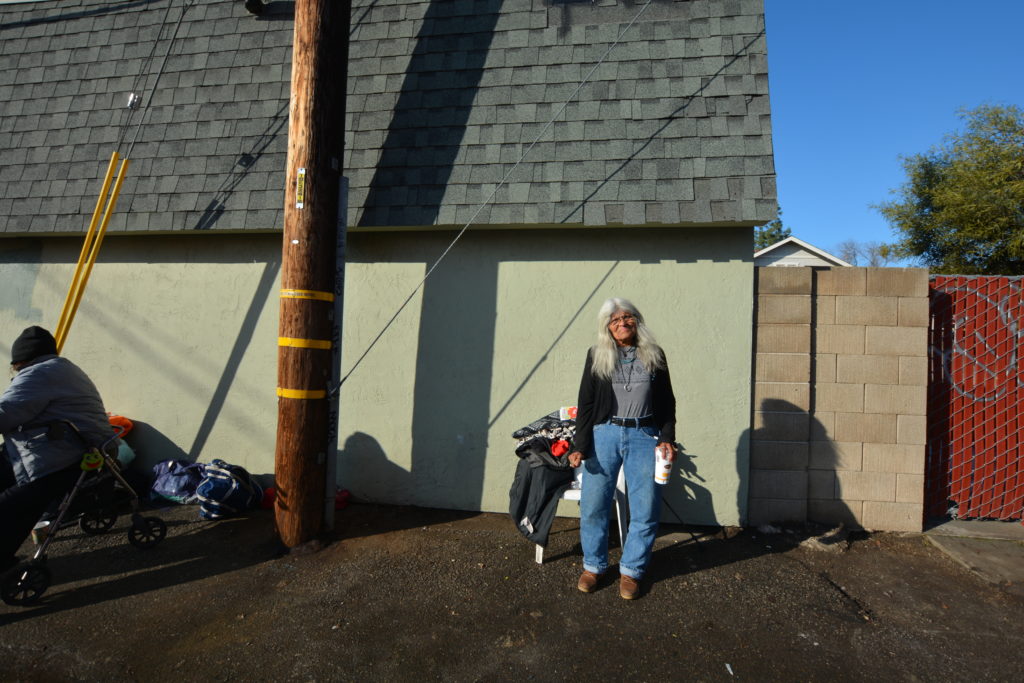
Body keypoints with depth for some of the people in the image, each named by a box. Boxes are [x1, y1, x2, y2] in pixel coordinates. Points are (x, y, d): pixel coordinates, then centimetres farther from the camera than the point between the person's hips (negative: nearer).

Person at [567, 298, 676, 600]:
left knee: (646, 508, 3)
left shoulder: (654, 355, 8)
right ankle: (594, 566, 22)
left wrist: (667, 438, -1)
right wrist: (580, 447, -3)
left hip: (644, 437, 1)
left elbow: (667, 402, 11)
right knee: (593, 505, 2)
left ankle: (631, 570, 21)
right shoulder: (597, 356, 4)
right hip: (604, 434, 0)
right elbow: (585, 403, 3)